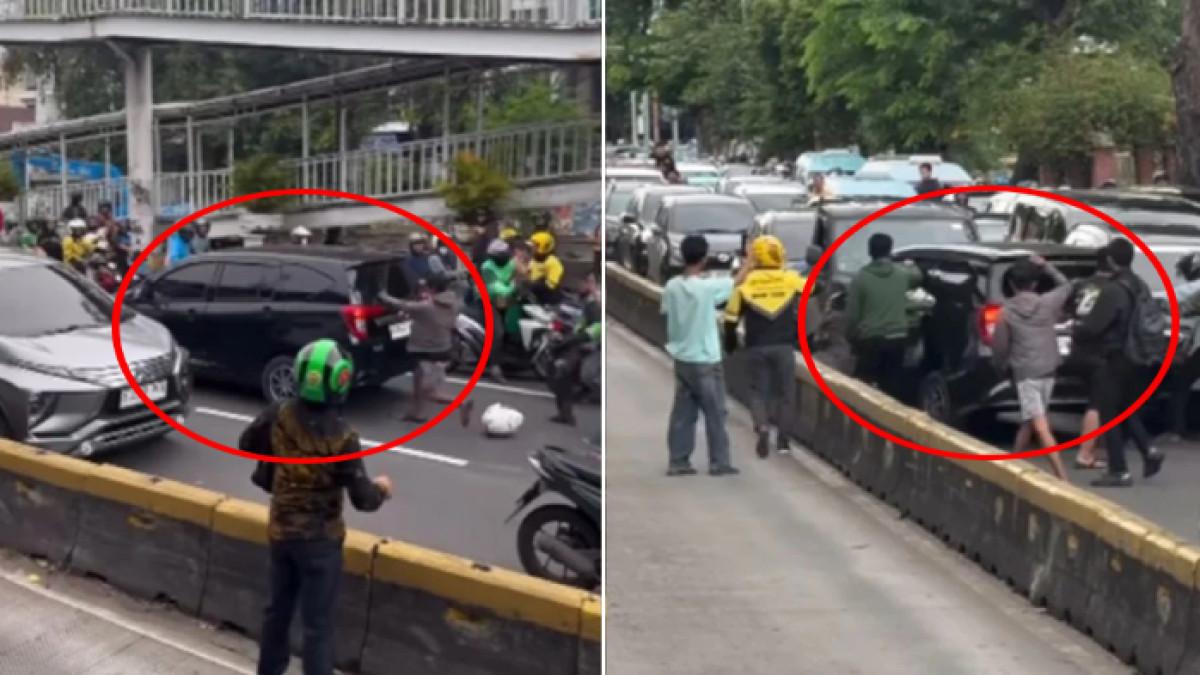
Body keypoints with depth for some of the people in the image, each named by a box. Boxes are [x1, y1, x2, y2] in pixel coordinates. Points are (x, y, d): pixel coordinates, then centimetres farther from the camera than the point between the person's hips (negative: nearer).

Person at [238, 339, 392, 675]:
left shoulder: (279, 415, -10)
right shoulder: (342, 436, -25)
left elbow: (247, 443, 9)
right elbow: (362, 499, -20)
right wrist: (381, 489, 2)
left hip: (281, 529, 6)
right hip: (320, 538, -6)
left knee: (278, 608, 23)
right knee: (317, 624, 3)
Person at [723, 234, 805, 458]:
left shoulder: (745, 283, -1)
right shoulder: (791, 280, 0)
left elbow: (732, 317, 2)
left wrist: (730, 342, 15)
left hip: (756, 347, 0)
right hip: (784, 345, 0)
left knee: (759, 390, 9)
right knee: (784, 389, 12)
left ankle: (763, 429, -11)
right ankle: (782, 436, 17)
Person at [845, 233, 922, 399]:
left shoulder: (861, 277, -9)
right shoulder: (902, 273, 1)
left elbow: (852, 313, -6)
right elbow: (917, 276, 28)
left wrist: (851, 337, 8)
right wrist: (911, 265, 49)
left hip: (870, 339, -3)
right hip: (897, 338, 3)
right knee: (891, 386, 9)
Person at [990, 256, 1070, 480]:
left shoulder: (1007, 312, -5)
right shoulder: (1048, 303, 0)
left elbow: (999, 346, 0)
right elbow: (1065, 285, 20)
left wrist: (1003, 366, 19)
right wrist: (1046, 266, 20)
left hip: (1025, 373, -4)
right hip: (1048, 371, 4)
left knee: (1041, 428, -8)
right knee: (1028, 422, 19)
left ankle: (1062, 477, -17)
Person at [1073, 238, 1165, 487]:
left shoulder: (1113, 290, -19)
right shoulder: (1141, 287, 8)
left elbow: (1093, 327, -18)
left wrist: (1076, 327, 4)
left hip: (1117, 359, -8)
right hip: (1138, 359, 8)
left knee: (1109, 415, 0)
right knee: (1127, 410, 21)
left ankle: (1118, 471, 0)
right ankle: (1149, 450, 5)